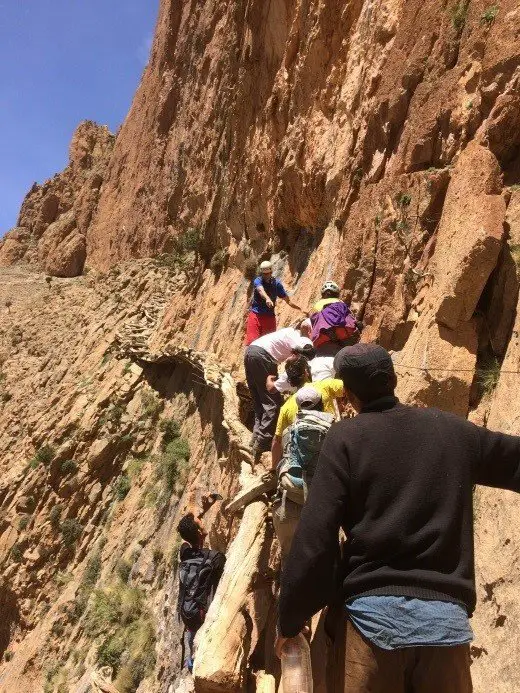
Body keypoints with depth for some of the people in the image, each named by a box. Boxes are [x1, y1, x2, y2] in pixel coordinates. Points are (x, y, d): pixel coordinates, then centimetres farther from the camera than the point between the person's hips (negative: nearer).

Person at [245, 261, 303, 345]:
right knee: (252, 341, -10)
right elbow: (261, 290, -30)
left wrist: (301, 309, -1)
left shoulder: (276, 283, 3)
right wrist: (267, 299, -52)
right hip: (256, 315, -3)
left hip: (270, 316, 3)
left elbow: (287, 299, 6)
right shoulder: (258, 281, -6)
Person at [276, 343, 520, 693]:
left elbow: (315, 536, -8)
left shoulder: (345, 437, -3)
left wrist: (291, 618, 2)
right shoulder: (452, 429, 6)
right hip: (447, 615, 3)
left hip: (373, 611, -2)